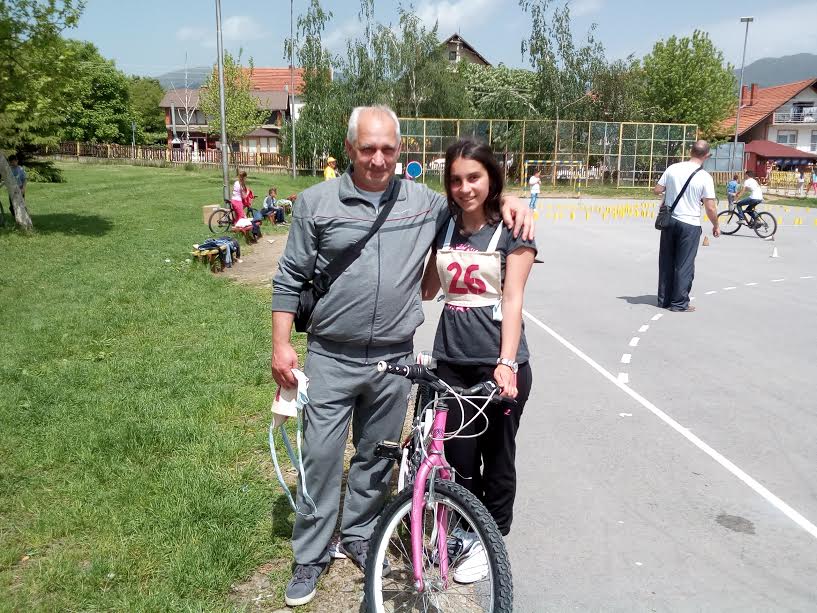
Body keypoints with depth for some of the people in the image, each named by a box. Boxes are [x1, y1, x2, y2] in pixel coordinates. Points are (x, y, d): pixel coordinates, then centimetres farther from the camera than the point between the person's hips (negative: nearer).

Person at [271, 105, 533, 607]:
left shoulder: (424, 202, 4)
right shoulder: (318, 202, -1)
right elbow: (291, 278, 2)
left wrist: (508, 202, -1)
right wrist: (281, 344, -3)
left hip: (394, 360, 2)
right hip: (331, 358, -2)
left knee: (377, 457, 15)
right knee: (321, 457, 3)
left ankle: (359, 535, 37)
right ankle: (310, 557, 21)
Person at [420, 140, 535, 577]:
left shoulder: (511, 230, -5)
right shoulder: (443, 228, 9)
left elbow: (513, 299, -13)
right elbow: (427, 289, 14)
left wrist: (506, 363, -23)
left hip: (499, 363, -4)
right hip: (451, 360, 4)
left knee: (497, 458, 10)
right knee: (457, 456, 8)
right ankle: (467, 534, 30)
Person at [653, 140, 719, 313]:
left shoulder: (673, 168, -2)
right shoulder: (705, 177, -11)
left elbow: (657, 190, 4)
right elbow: (710, 208, -10)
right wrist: (716, 226, 5)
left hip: (669, 221, 4)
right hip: (690, 225, -4)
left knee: (666, 262, 13)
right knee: (684, 265, 5)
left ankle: (664, 299, 20)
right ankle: (679, 303, 9)